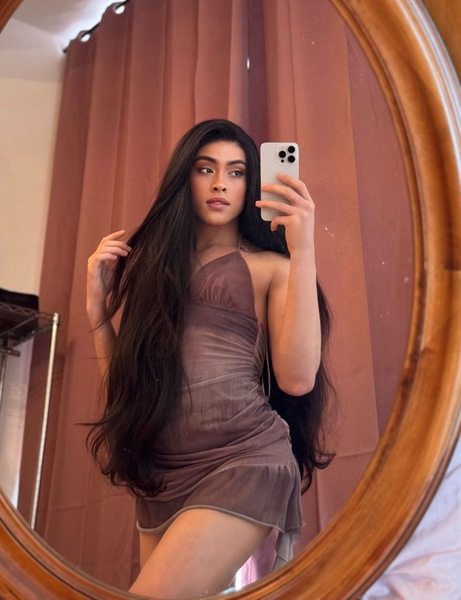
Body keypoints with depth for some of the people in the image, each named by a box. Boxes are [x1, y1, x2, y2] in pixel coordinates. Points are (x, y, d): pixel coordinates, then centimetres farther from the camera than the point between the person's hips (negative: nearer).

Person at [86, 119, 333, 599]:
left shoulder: (270, 266, 3)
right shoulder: (150, 261, 15)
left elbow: (298, 378, -12)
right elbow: (122, 378, 14)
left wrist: (303, 249, -13)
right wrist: (97, 305, 1)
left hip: (243, 458, -4)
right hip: (159, 472, 5)